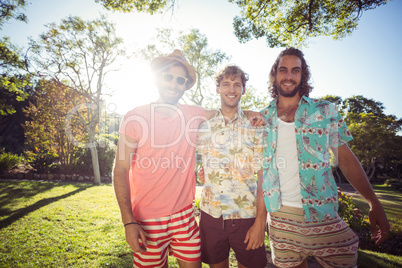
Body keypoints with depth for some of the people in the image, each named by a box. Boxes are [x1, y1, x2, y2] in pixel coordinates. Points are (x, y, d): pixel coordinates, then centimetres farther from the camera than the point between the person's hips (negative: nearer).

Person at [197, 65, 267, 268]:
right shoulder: (204, 126, 3)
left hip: (246, 215, -2)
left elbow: (264, 177, -6)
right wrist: (203, 171, 0)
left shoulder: (256, 127, -4)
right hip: (211, 214, 2)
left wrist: (260, 221, -9)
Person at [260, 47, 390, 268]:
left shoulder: (325, 111, 0)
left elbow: (345, 158, 2)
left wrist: (374, 203, -4)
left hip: (322, 215, -1)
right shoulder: (262, 118, 3)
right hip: (278, 214, 1)